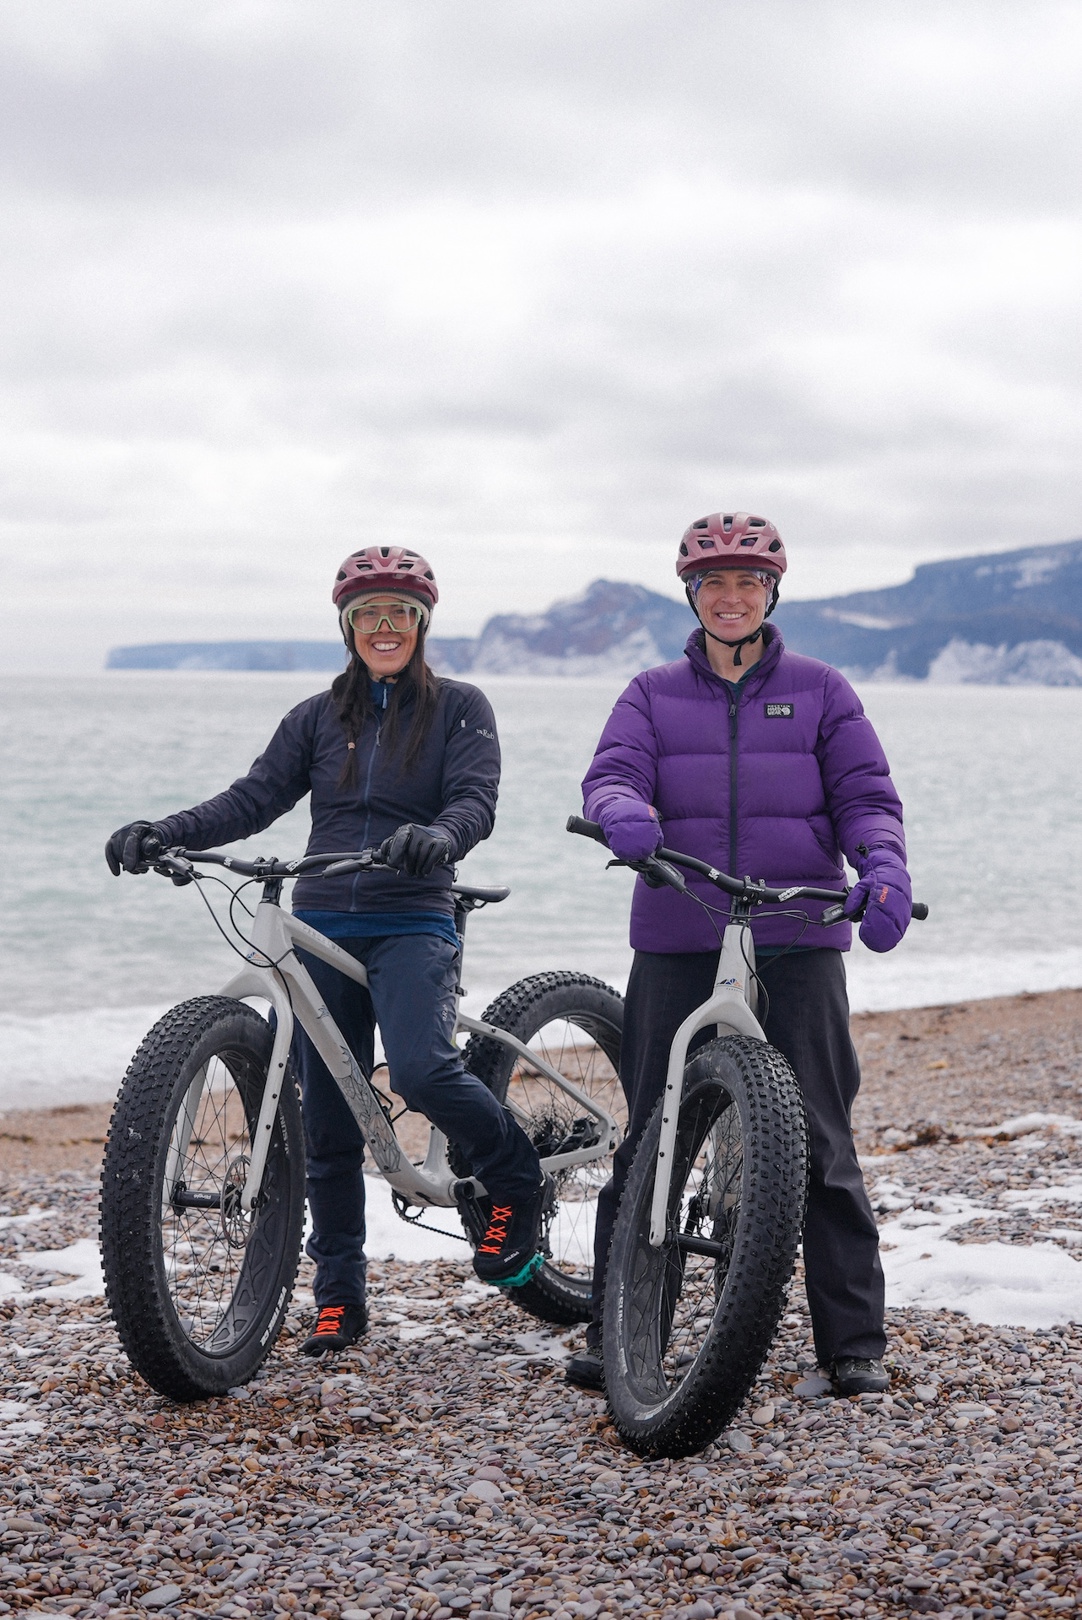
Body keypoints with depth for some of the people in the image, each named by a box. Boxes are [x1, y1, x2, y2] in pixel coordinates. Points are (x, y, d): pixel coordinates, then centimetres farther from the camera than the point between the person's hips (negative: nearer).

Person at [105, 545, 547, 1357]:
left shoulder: (460, 707, 4)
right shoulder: (319, 718, 13)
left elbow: (476, 801, -9)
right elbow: (255, 798, 4)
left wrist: (436, 838, -33)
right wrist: (165, 832, -12)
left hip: (413, 926, -4)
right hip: (323, 926, 4)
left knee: (421, 1069, -28)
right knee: (329, 1122, 5)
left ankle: (518, 1182, -1)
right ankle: (340, 1297, 16)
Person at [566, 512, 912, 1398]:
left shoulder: (820, 691, 10)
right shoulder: (654, 694, 13)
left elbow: (867, 794, 4)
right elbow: (612, 774, -2)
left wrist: (883, 868, -18)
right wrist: (625, 815, -27)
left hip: (799, 938, -1)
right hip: (677, 944, 1)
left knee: (820, 1142, -2)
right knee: (649, 1138, 2)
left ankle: (855, 1341, 7)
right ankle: (616, 1333, 12)